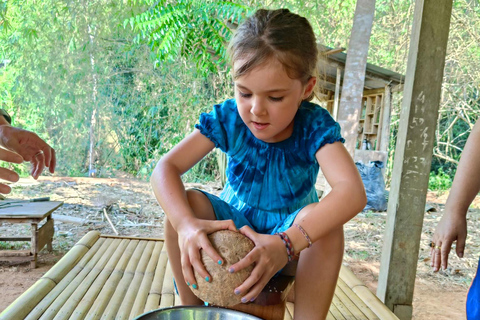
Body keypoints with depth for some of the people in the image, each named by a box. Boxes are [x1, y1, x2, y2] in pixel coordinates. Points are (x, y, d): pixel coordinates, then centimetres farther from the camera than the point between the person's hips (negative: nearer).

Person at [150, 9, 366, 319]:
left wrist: (287, 243, -56)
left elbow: (353, 192, -41)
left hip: (292, 229, -2)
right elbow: (165, 169, -26)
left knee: (323, 218, -34)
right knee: (186, 201, -26)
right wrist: (186, 223, -48)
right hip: (234, 223, 2)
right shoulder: (227, 119, -18)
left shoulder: (315, 126, -24)